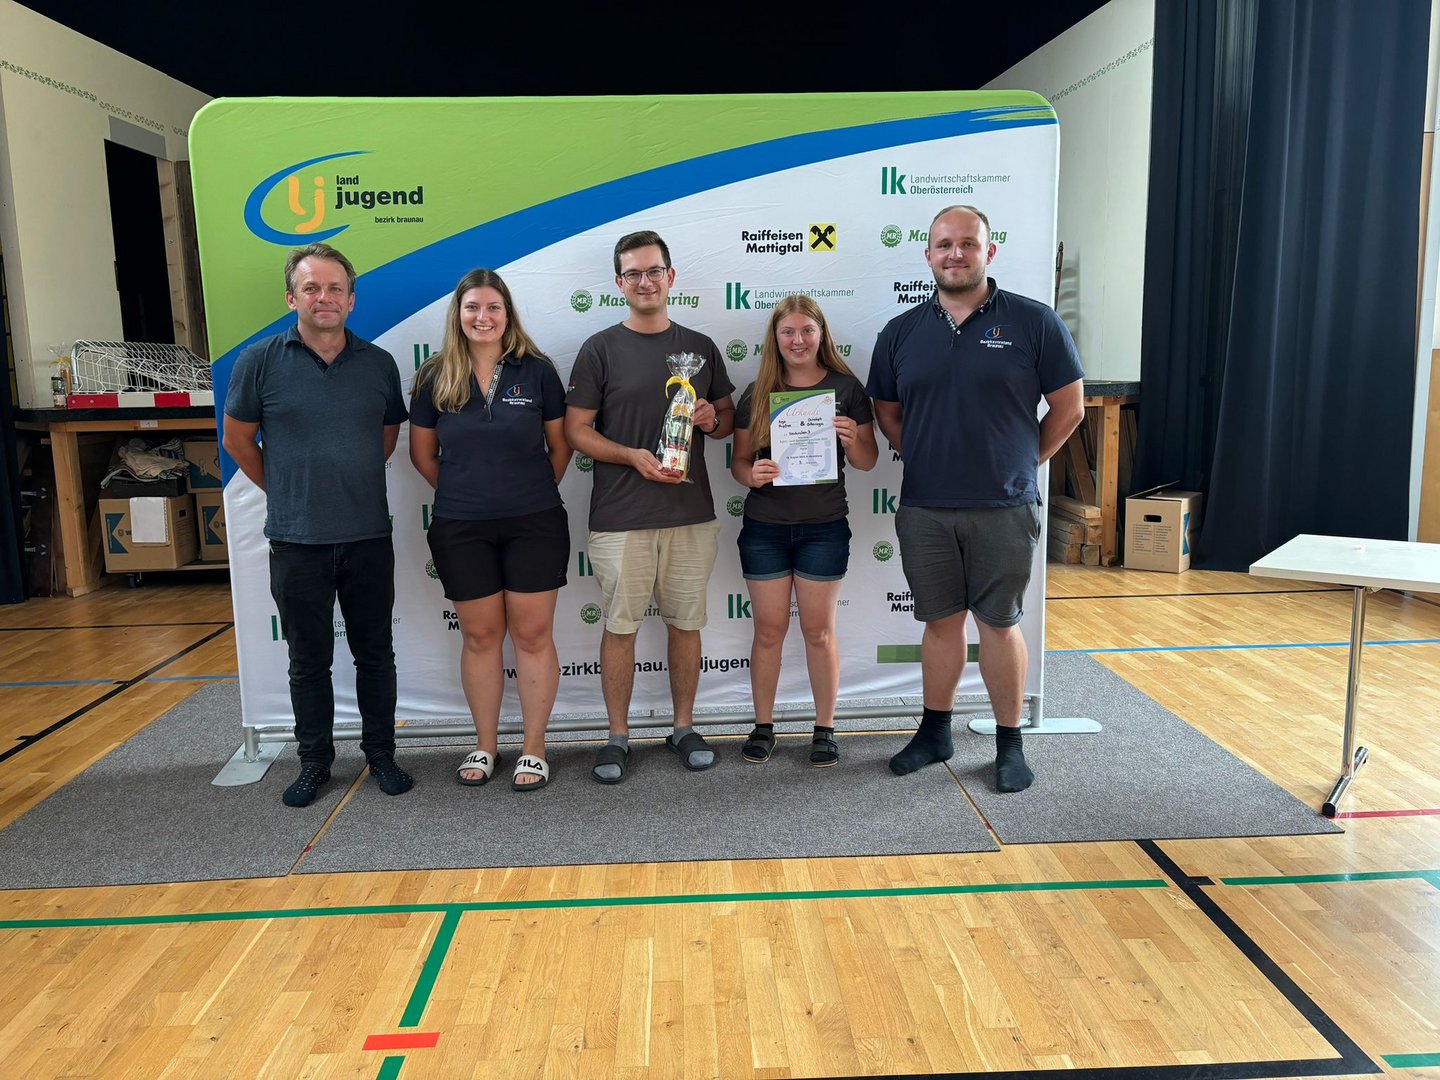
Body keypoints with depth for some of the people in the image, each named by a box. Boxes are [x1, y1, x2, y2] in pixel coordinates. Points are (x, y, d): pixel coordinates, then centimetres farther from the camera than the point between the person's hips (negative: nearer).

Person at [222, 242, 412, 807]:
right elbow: (238, 439, 7)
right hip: (297, 542, -1)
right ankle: (314, 762, 27)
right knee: (309, 660, 11)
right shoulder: (260, 361, -4)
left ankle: (381, 754, 27)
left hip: (369, 537, 2)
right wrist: (285, 492, 11)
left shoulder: (379, 363, 2)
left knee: (375, 654, 11)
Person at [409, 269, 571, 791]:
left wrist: (535, 492, 8)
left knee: (533, 635, 3)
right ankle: (485, 745, 25)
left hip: (534, 524, -1)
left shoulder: (536, 371, -2)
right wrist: (463, 493, 11)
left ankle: (534, 749, 17)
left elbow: (560, 446, 6)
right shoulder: (434, 378, 1)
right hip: (461, 529, 1)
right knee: (480, 635, 10)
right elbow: (422, 454, 10)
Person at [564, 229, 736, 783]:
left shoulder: (700, 348, 11)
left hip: (692, 514, 3)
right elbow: (576, 429, -2)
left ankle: (684, 727, 24)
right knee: (621, 626, 3)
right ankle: (618, 735, 17)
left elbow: (729, 420, 17)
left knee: (685, 622, 10)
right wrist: (633, 456, -16)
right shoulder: (600, 349, 1)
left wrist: (713, 420, -7)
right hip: (621, 517, -2)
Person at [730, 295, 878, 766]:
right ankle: (763, 726, 22)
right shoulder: (757, 393, 4)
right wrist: (751, 474, -16)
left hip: (824, 528, -1)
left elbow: (867, 462, 4)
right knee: (769, 630, 8)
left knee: (819, 631, 7)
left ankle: (825, 729, 21)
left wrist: (852, 438, -17)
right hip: (765, 528, 1)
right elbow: (739, 459, 6)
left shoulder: (846, 387, 1)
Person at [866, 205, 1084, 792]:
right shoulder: (901, 333, 6)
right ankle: (935, 731, 27)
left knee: (999, 624, 5)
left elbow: (1069, 408, 2)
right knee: (941, 622, 13)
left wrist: (1021, 462, 3)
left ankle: (1010, 743, 20)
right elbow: (887, 413, 15)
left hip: (1004, 508, -2)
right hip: (923, 508, 3)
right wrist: (925, 459, 6)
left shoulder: (1033, 322, -3)